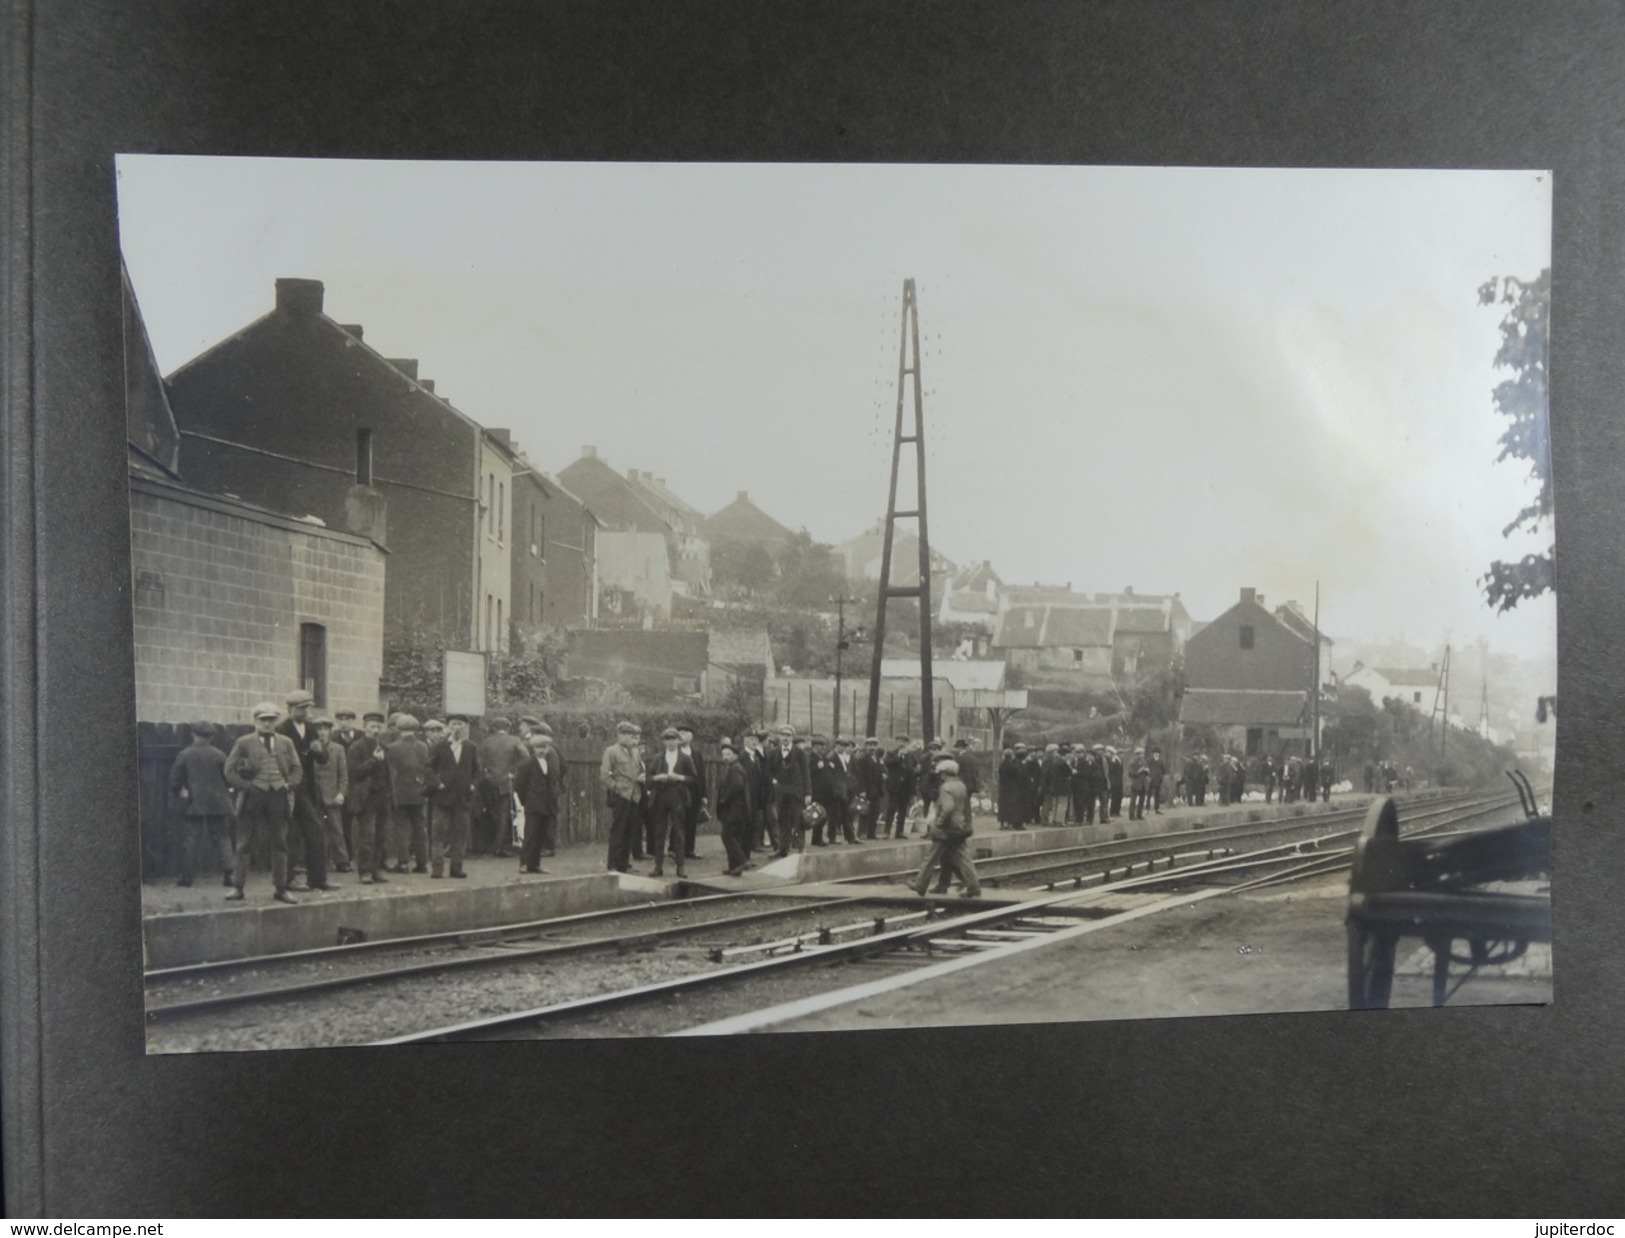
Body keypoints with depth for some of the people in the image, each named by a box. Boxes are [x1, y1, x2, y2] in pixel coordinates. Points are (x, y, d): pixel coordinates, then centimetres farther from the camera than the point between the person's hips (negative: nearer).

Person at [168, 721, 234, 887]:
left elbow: (175, 779, 1)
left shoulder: (184, 755, -2)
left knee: (191, 840, 4)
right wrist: (226, 791, 20)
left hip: (193, 804, 0)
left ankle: (187, 875, 4)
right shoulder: (219, 755, -3)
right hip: (218, 804, 0)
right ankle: (228, 872, -2)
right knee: (221, 838, 5)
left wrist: (178, 792, 18)